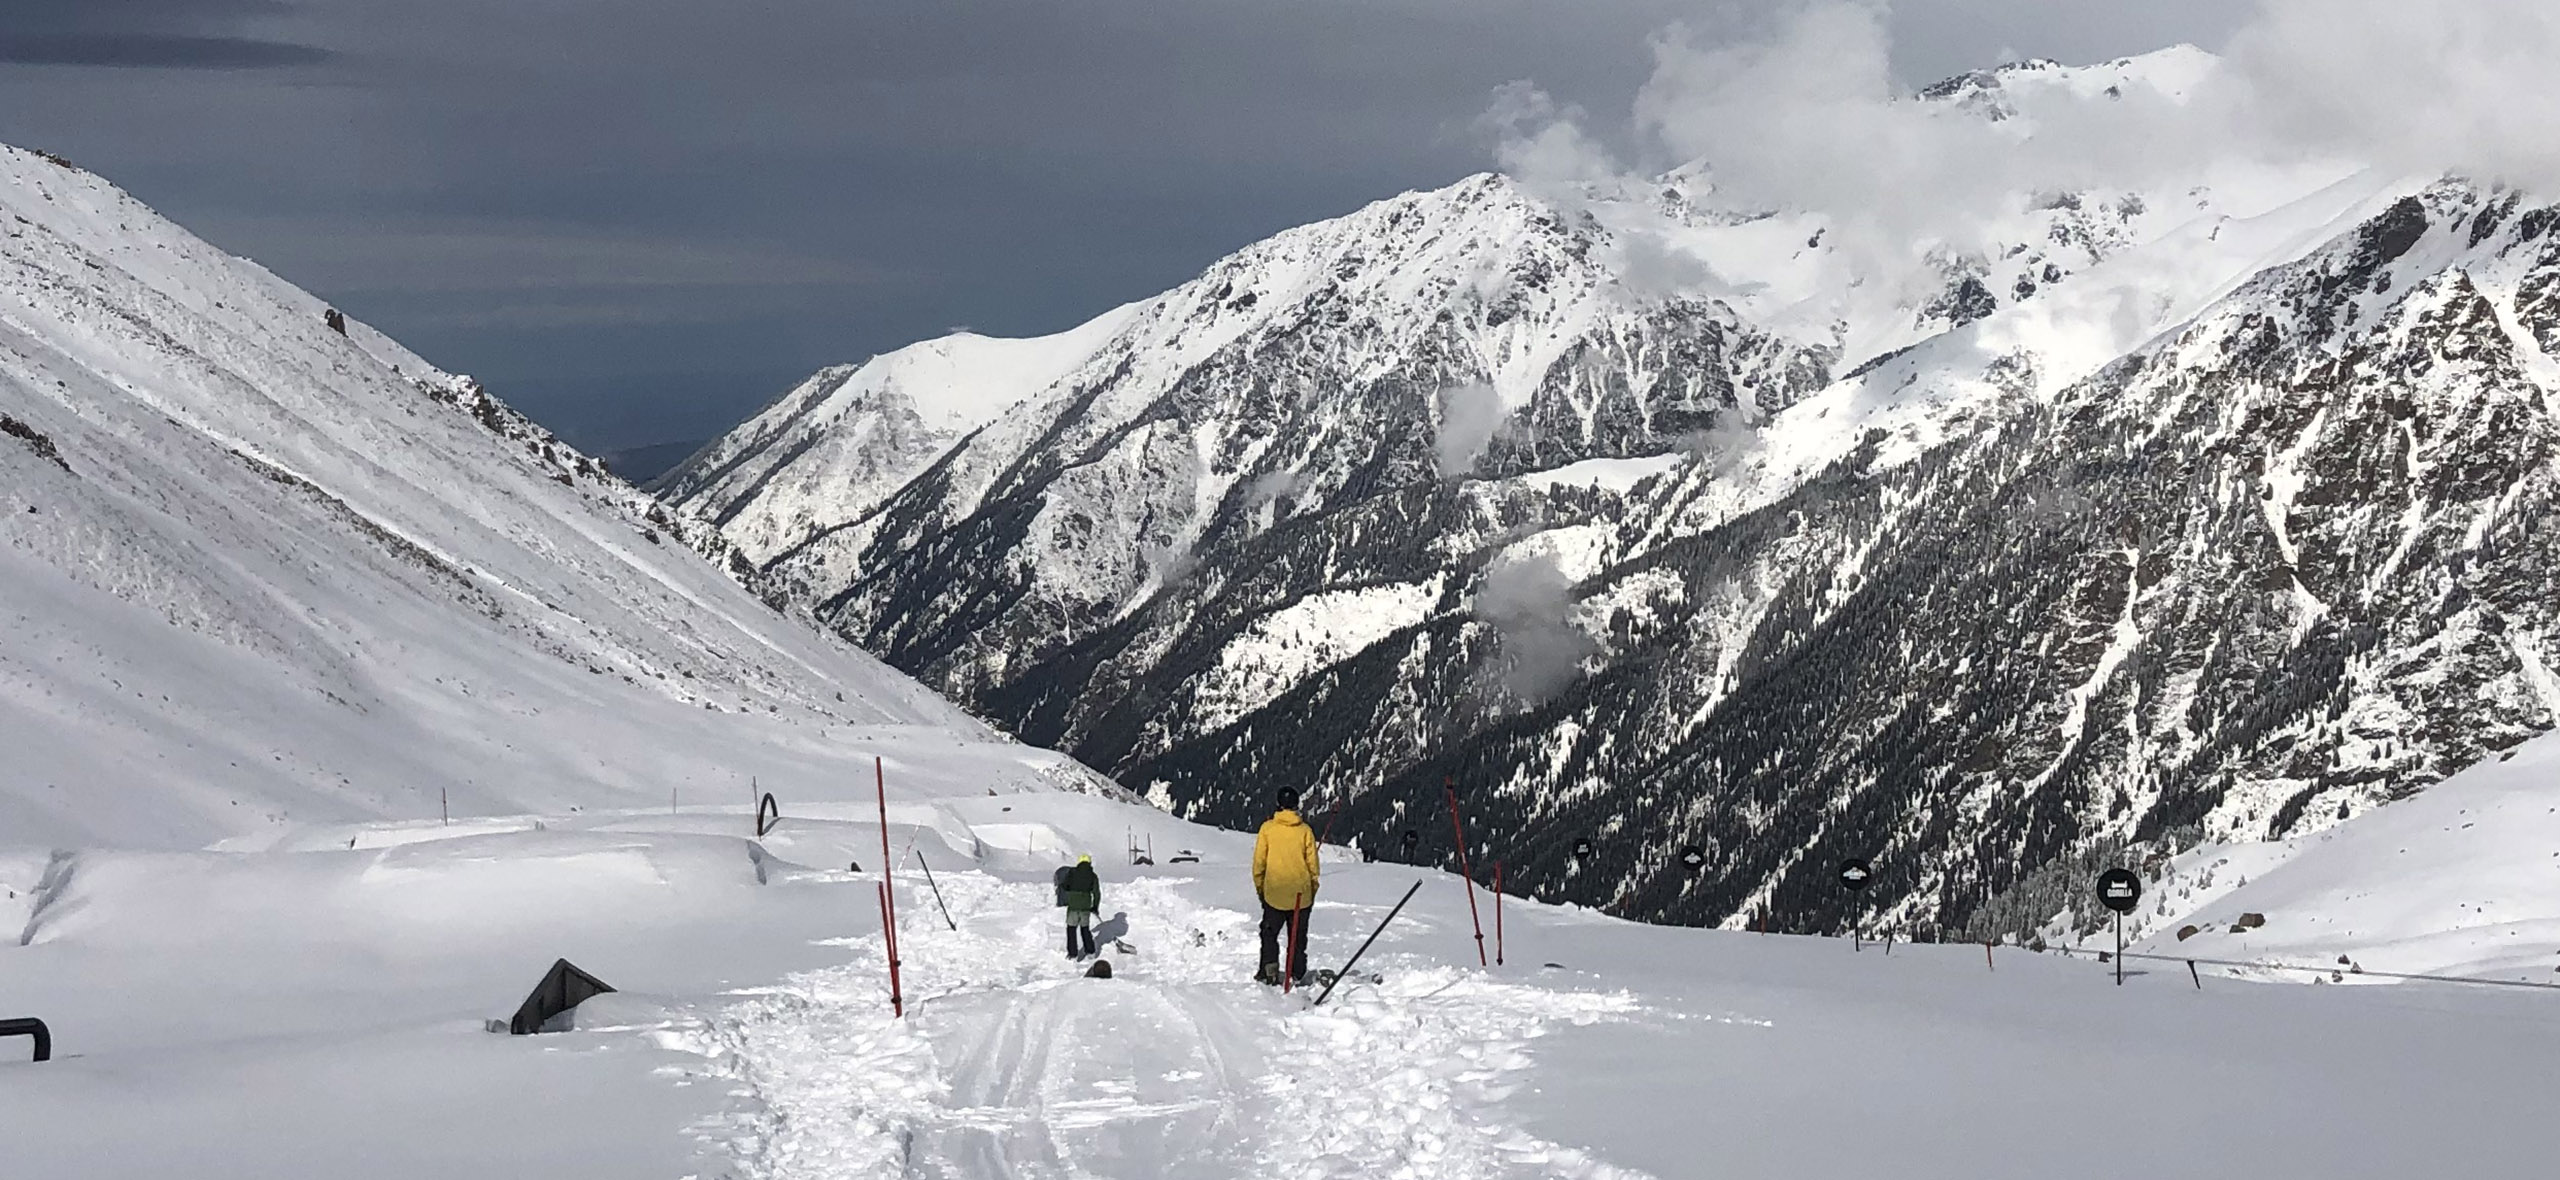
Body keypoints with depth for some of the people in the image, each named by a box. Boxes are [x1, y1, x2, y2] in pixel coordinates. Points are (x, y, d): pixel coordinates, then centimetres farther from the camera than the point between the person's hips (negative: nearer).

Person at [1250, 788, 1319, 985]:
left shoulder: (1268, 828, -5)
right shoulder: (1304, 830, -3)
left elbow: (1259, 861, -2)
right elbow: (1313, 863, 0)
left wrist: (1259, 886, 10)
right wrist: (1313, 889, 12)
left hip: (1274, 892, -1)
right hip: (1301, 893, 1)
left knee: (1269, 932, 13)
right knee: (1298, 936, 11)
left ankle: (1269, 969, 1)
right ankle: (1297, 974, 10)